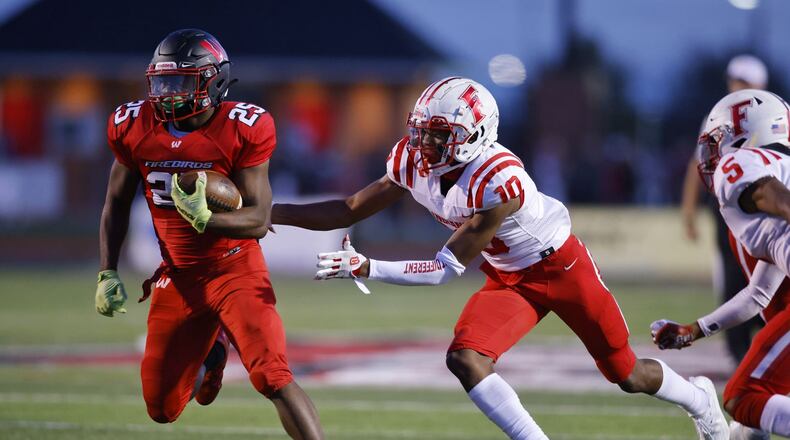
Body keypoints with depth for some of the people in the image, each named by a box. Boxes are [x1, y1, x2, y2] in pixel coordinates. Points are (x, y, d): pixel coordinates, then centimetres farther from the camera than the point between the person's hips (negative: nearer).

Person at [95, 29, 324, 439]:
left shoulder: (242, 131, -17)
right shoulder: (133, 128, -5)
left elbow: (259, 220, -18)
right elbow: (116, 205, 10)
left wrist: (205, 219, -36)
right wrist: (107, 274, 5)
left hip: (235, 270, -4)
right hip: (178, 277, 4)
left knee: (273, 378, -24)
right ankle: (209, 353, 43)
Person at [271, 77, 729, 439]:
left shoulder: (498, 181, -37)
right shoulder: (413, 164, -16)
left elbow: (447, 270, -32)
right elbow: (352, 211, -6)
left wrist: (365, 268, -37)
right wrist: (266, 212, -14)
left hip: (561, 267, -6)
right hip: (508, 280, 6)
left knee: (627, 375, 10)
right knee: (465, 358, -21)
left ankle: (697, 397, 43)